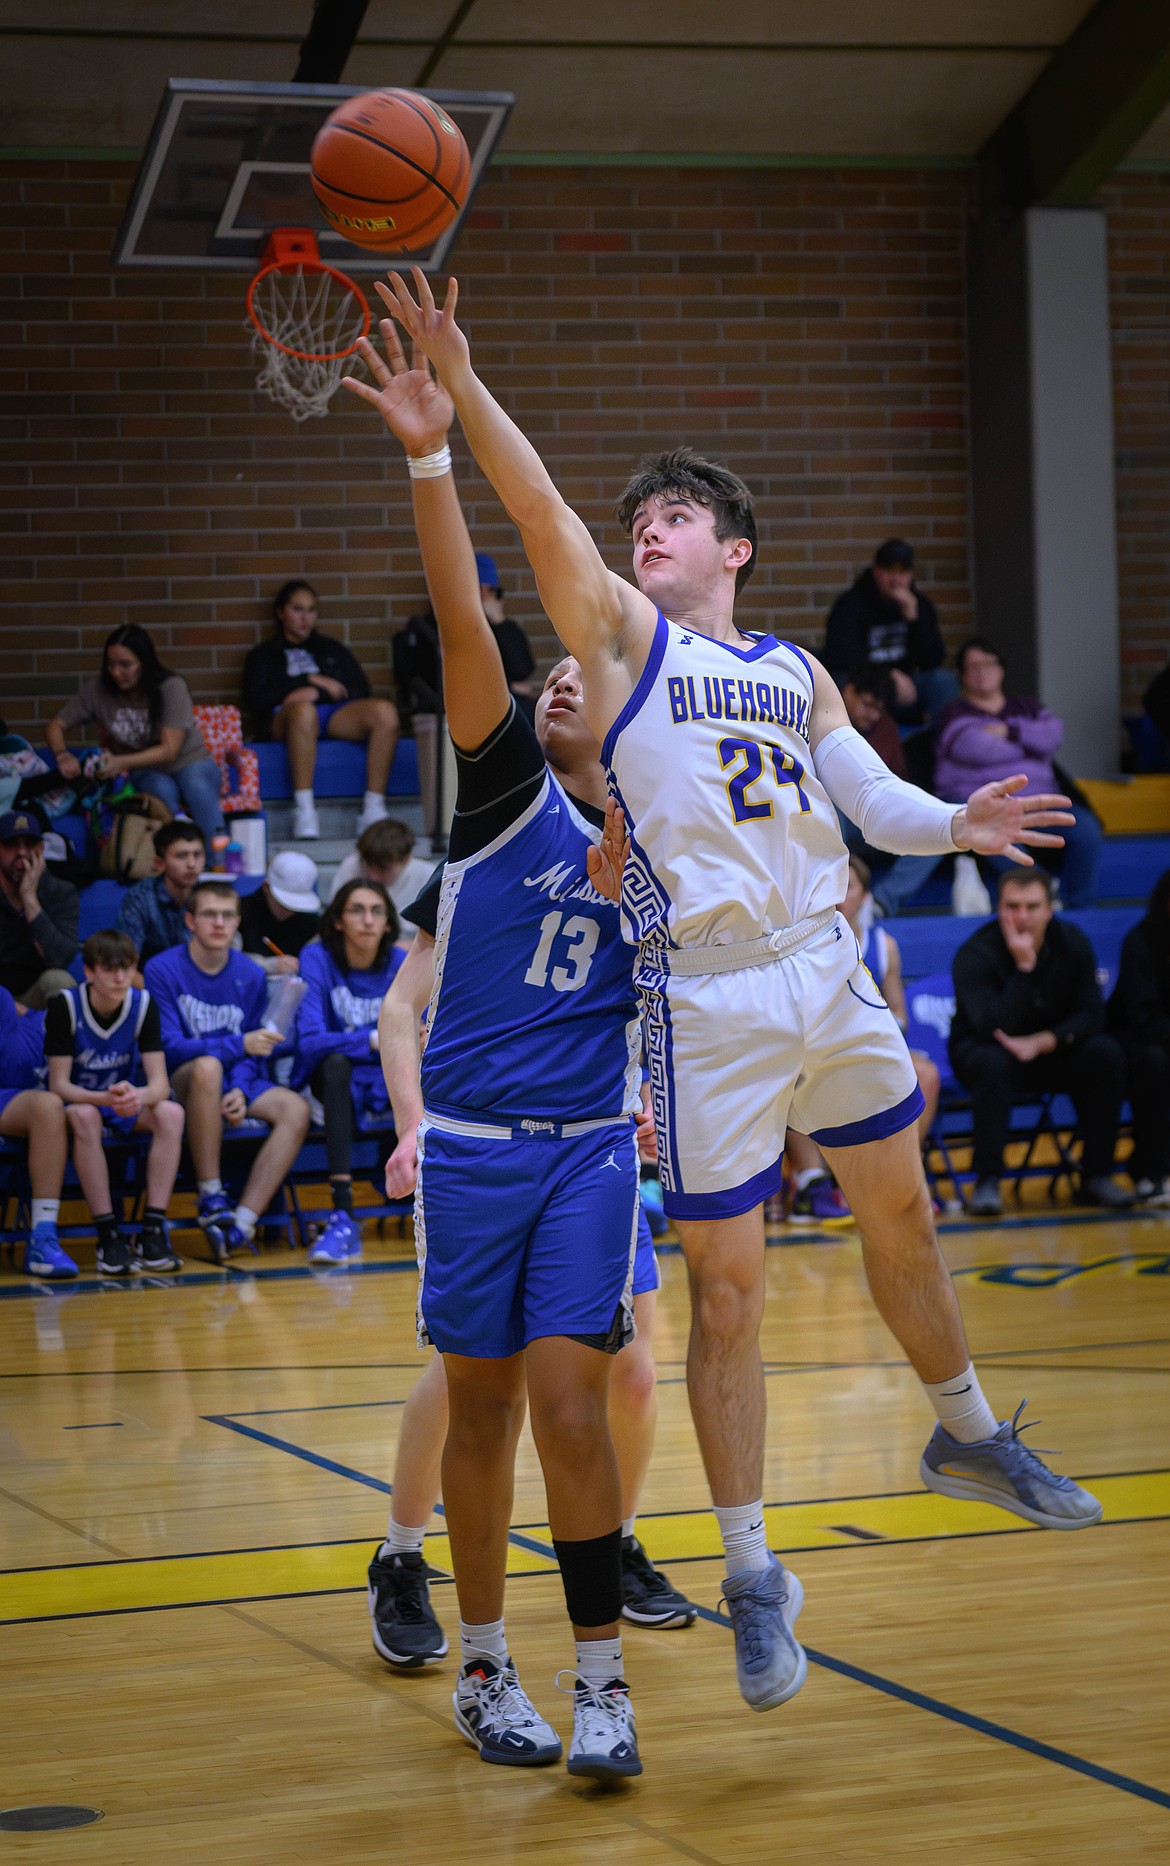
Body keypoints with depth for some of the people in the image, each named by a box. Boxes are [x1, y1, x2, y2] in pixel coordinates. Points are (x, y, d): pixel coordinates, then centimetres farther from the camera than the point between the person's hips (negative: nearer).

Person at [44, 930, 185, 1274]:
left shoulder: (143, 1004, -11)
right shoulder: (65, 1006, -18)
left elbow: (160, 1083, -16)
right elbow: (59, 1084, -19)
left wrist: (138, 1096, -41)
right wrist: (104, 1098, -39)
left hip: (128, 1105, 3)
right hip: (79, 1101, -3)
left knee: (171, 1113, -27)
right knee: (84, 1117, -37)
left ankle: (153, 1230, -29)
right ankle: (108, 1235, -35)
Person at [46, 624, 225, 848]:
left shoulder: (172, 687, -15)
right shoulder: (96, 690, -7)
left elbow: (170, 750, -18)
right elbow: (55, 727, 1)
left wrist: (121, 763, -32)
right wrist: (63, 756, -22)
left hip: (189, 764, -1)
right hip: (144, 773, 1)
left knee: (198, 790, -38)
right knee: (162, 790, -36)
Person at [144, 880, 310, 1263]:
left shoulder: (251, 976, 7)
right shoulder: (162, 970, -6)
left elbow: (253, 1053, 9)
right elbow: (171, 1046, -14)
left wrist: (241, 1090, -13)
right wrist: (238, 1045, -23)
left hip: (238, 1083, 4)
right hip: (181, 1084, -4)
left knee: (295, 1108, -24)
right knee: (208, 1066, -39)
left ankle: (241, 1224, -30)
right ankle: (210, 1199, -29)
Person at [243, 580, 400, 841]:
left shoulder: (332, 649, 32)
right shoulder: (264, 655, 25)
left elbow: (360, 690, 14)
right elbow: (255, 700, 5)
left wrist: (318, 693, -5)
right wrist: (311, 680, 3)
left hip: (336, 715, 3)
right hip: (283, 719, -3)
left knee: (385, 711, -31)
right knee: (303, 710, -42)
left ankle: (374, 807, -34)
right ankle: (304, 808, -42)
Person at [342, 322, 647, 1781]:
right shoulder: (504, 790, 0)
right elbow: (464, 628, -16)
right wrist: (429, 457, -27)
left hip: (592, 1147, 1)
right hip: (472, 1144, -1)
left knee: (570, 1403, -9)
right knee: (482, 1406, 5)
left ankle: (601, 1685, -4)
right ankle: (484, 1668, 20)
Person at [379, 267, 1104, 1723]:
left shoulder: (796, 674, 16)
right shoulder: (621, 637, 3)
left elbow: (877, 801, 11)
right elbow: (541, 511, -11)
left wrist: (957, 825, -10)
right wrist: (458, 382, -23)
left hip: (829, 972, 5)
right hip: (710, 998, -5)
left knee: (900, 1217, 18)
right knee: (725, 1286, -2)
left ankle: (966, 1437, 41)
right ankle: (752, 1573, 6)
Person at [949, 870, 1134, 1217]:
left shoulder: (1072, 943, -9)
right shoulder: (975, 955, -22)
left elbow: (1090, 1016, -11)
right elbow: (992, 1030, -34)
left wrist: (1041, 1042, -27)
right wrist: (1023, 967, -38)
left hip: (1050, 1050, 4)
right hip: (980, 1050, -4)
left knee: (1106, 1053, -23)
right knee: (993, 1062, -38)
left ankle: (1096, 1176, -16)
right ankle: (986, 1181, -30)